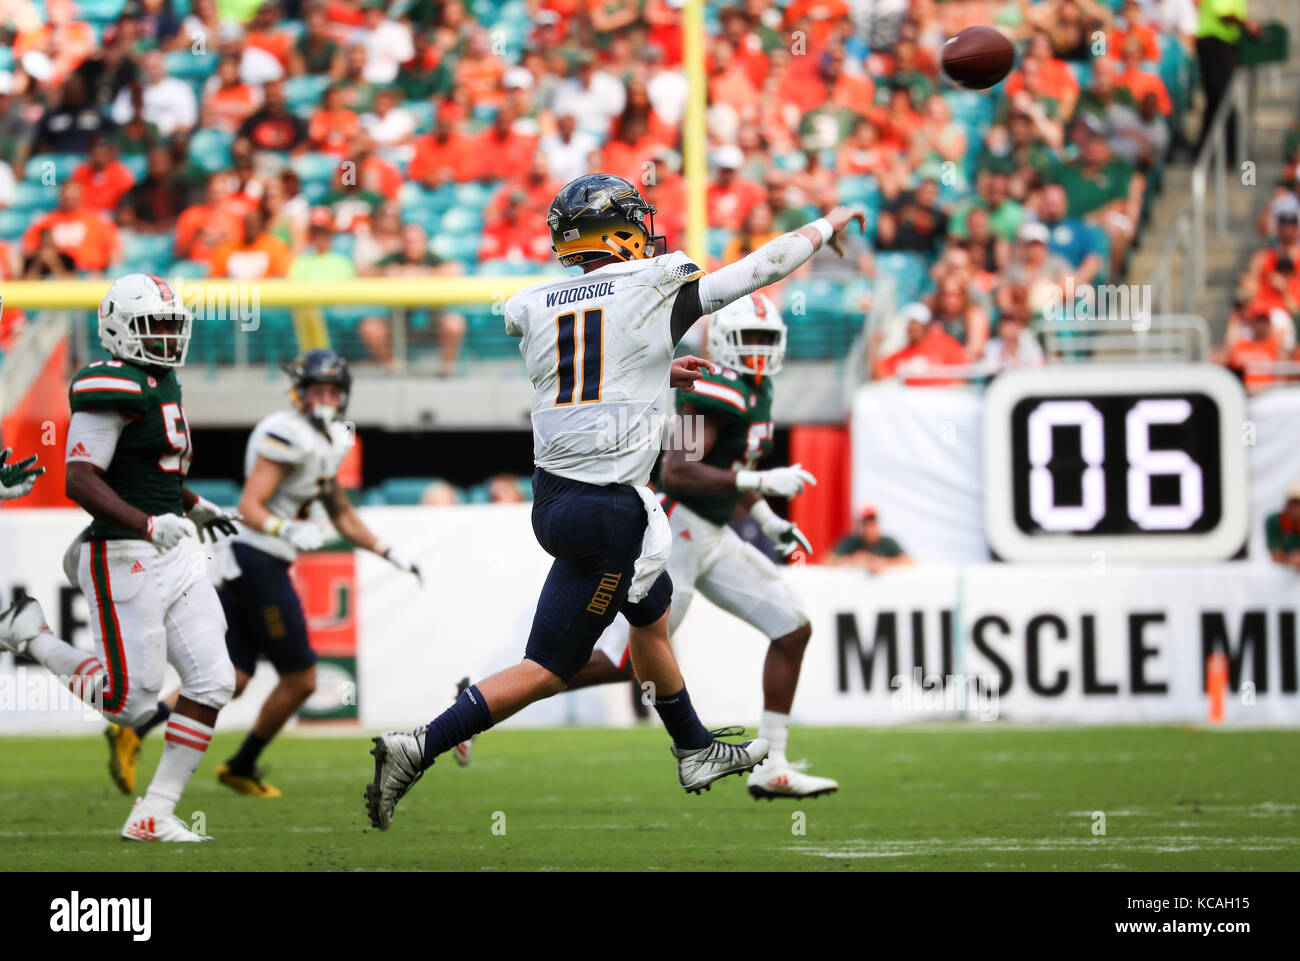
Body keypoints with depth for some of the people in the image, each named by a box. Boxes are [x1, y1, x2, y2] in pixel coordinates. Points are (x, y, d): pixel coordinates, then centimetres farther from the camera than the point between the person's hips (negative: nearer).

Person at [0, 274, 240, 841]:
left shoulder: (159, 382, 13)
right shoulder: (112, 389, -17)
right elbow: (80, 480, -24)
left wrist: (193, 506, 31)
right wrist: (148, 525, -33)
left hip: (176, 558, 9)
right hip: (127, 561, -9)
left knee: (212, 683, 1)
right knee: (130, 703, -5)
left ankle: (154, 816, 6)